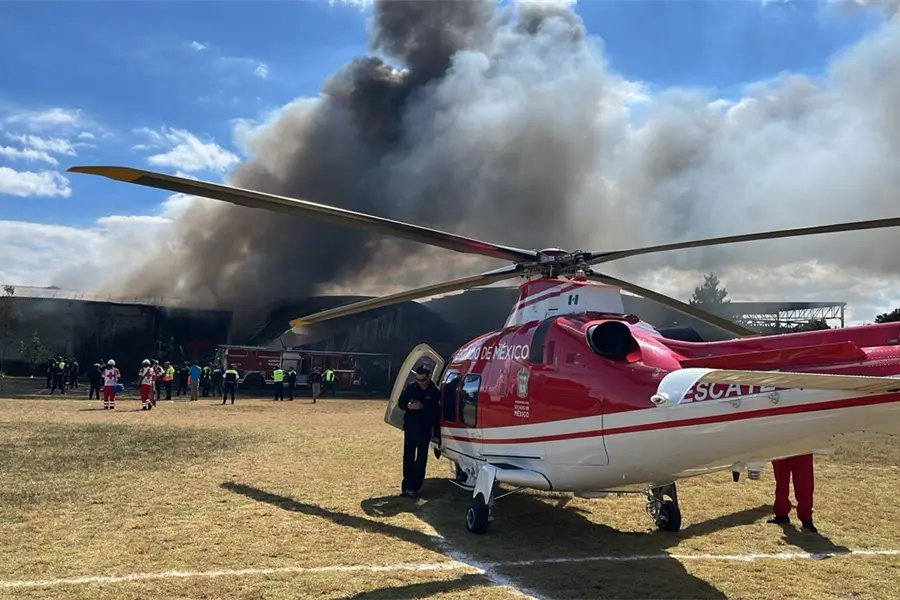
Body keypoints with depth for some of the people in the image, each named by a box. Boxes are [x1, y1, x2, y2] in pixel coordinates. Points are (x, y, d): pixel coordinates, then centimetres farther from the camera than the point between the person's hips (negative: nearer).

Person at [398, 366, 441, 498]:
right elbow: (401, 402, 5)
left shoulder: (435, 391, -8)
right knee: (408, 457, 8)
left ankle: (414, 487, 6)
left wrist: (422, 406, -28)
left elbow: (437, 410, -18)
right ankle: (406, 486, 16)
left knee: (421, 459, 2)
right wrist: (408, 405, -16)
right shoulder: (411, 387, 3)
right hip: (410, 427, 4)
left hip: (425, 430, -3)